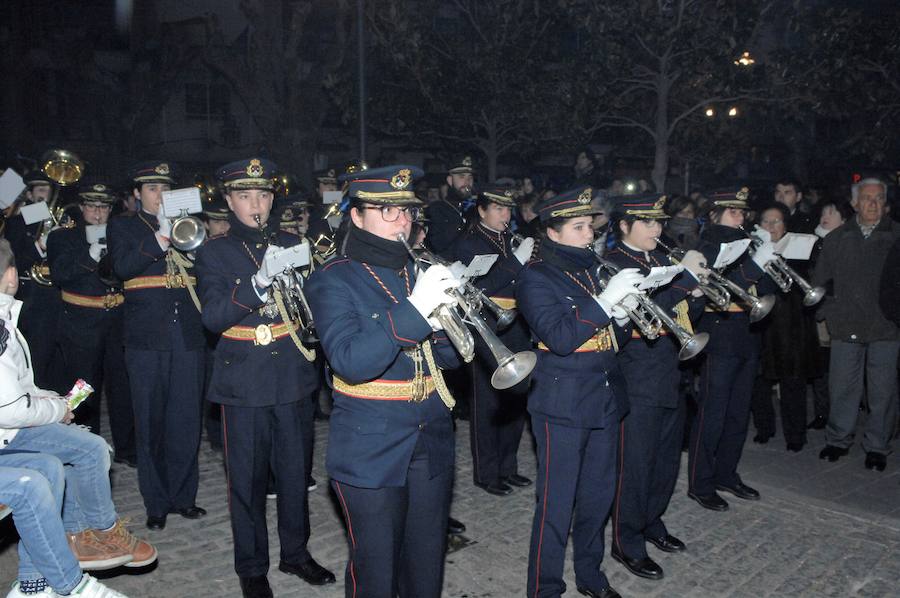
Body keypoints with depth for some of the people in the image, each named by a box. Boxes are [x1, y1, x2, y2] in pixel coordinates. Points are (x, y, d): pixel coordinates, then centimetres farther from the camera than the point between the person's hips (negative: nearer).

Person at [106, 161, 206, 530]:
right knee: (151, 423, 3)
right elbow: (122, 267, -10)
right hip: (147, 339, -2)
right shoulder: (123, 226, 9)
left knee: (186, 421, 5)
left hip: (187, 336, 2)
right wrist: (161, 238, -17)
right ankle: (157, 504, 15)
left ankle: (183, 496, 19)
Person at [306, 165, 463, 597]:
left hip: (432, 443, 5)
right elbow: (351, 362, -23)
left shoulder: (423, 273, 7)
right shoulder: (333, 281, -8)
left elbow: (450, 357, 4)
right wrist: (415, 309, -30)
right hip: (371, 451, -4)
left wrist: (442, 319, -17)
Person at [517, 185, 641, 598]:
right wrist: (605, 299, -25)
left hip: (605, 400, 7)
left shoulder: (593, 268, 11)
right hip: (562, 406, -7)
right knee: (556, 505, 2)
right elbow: (559, 337, -23)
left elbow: (612, 336, 15)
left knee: (598, 495, 18)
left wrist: (622, 315, -7)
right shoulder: (536, 277, -10)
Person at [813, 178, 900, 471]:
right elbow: (820, 279, 13)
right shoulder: (837, 238, 10)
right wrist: (830, 310, 5)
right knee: (842, 386, 7)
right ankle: (837, 440, 22)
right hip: (846, 326, 2)